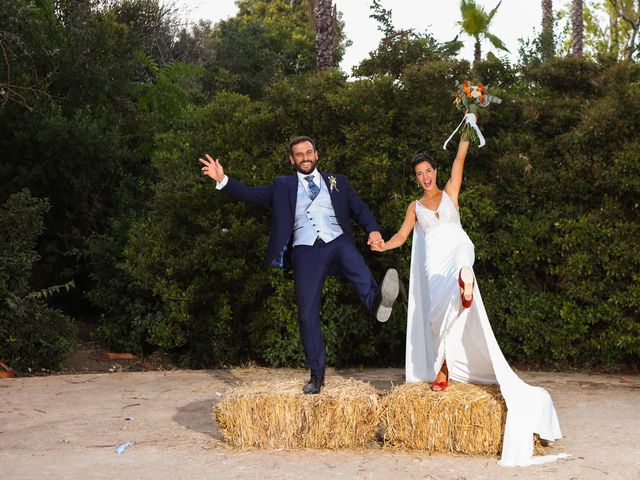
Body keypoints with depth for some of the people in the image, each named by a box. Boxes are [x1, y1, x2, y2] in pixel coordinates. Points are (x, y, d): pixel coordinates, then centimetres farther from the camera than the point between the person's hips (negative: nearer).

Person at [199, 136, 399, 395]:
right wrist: (223, 180, -4)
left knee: (357, 265, -36)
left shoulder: (337, 182, 20)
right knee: (307, 314, -2)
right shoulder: (283, 186, 20)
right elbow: (252, 194, 10)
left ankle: (377, 301, -64)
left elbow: (360, 210, 16)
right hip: (305, 250, 1)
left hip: (337, 242, 0)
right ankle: (316, 374, 8)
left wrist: (373, 229, -4)